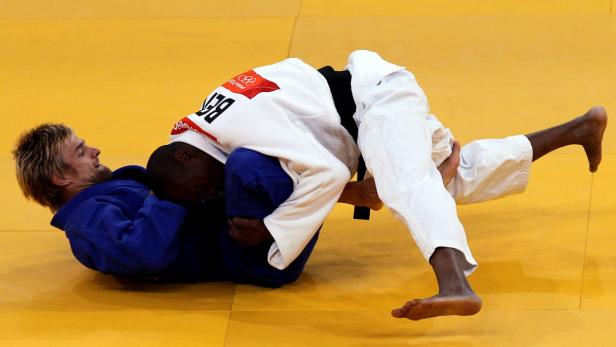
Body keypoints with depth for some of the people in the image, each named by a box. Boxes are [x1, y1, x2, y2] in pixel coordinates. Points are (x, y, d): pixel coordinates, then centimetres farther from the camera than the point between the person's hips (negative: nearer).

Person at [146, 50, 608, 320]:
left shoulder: (235, 124, -31)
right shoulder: (213, 122, -1)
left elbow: (328, 172, -33)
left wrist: (270, 230, -29)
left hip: (376, 97, -10)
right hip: (372, 101, 10)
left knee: (407, 184, -38)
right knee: (462, 177, 27)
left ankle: (456, 287, -64)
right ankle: (579, 128, 39)